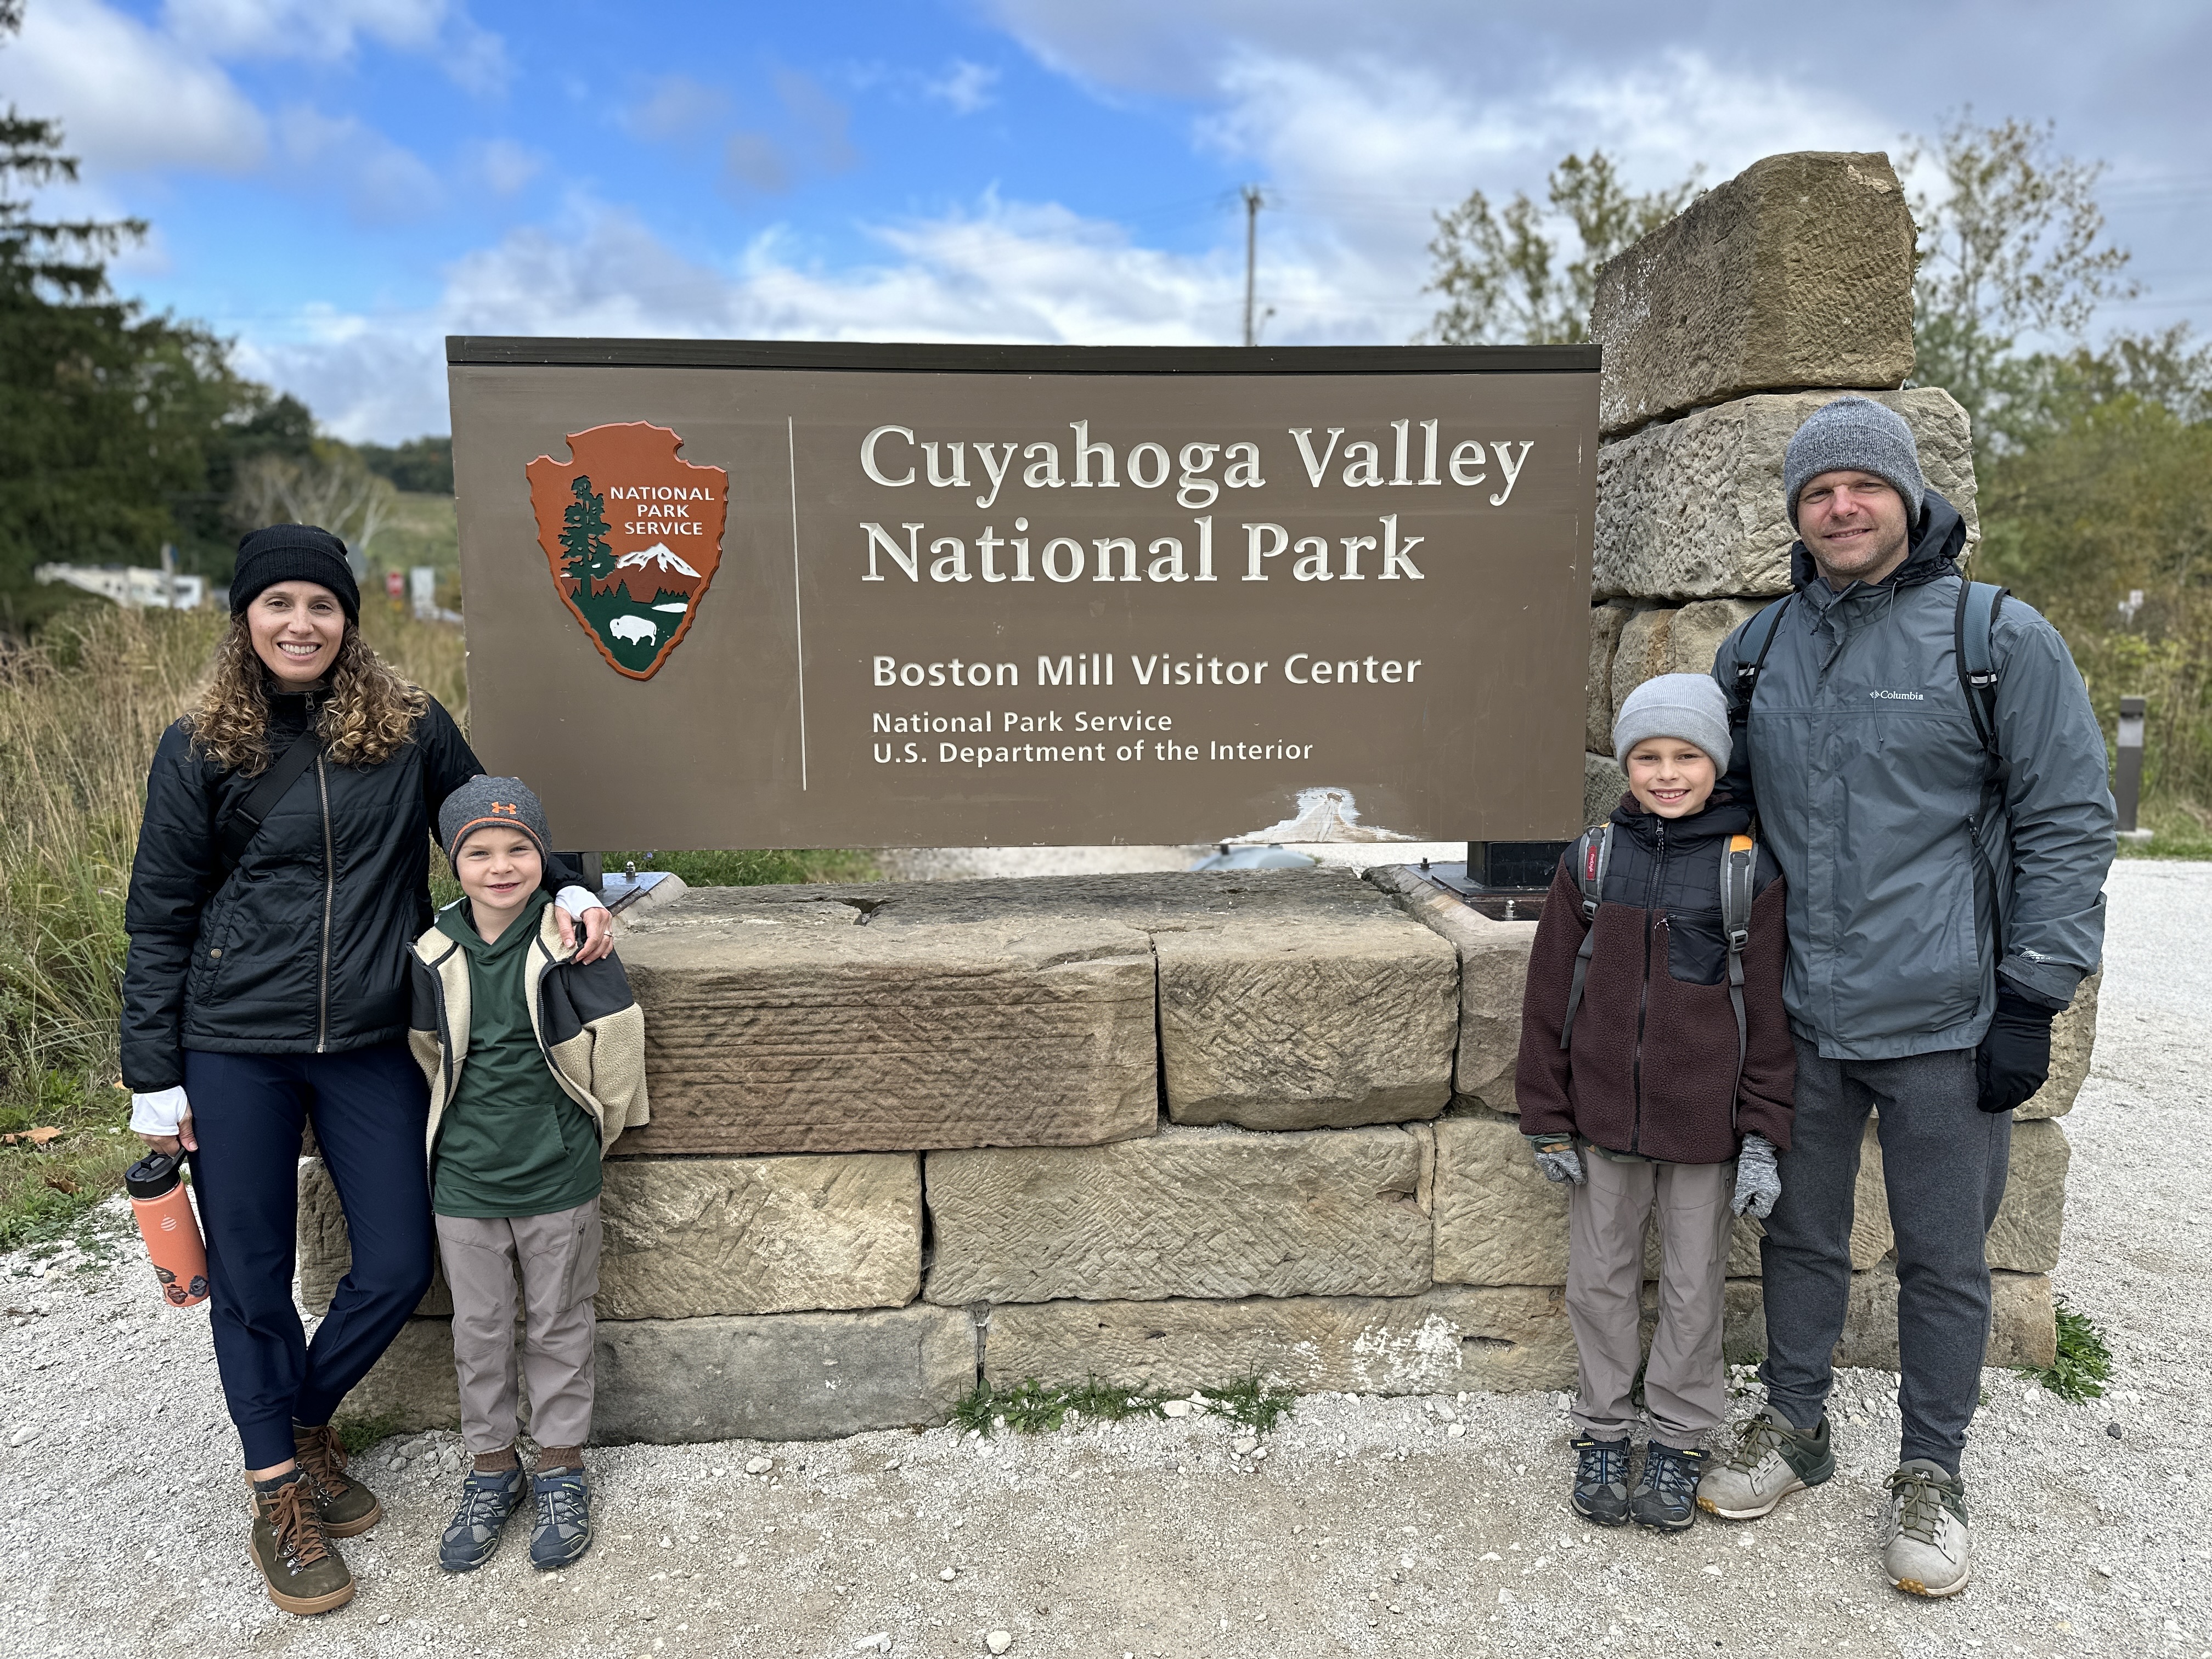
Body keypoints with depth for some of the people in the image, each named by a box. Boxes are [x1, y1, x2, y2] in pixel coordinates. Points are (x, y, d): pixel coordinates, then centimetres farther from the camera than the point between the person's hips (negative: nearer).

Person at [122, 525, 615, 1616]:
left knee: (397, 1266, 6)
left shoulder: (411, 729, -1)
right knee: (251, 1278, 9)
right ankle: (279, 1494, 29)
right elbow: (159, 920, 2)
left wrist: (569, 889, -7)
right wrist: (154, 1077, 1)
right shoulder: (200, 750, -2)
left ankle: (305, 1422, 36)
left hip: (372, 1046, 2)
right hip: (234, 1051, -1)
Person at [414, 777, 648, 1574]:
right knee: (478, 1330, 15)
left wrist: (593, 1132, 1)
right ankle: (491, 1468, 33)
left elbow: (618, 1040, -7)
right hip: (463, 1180, 3)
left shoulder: (570, 943, -14)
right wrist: (466, 1129, 11)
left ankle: (562, 1469, 29)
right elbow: (430, 1054, 11)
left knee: (558, 1326, 12)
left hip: (557, 1179, -3)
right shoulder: (435, 956, -3)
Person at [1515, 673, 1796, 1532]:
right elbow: (1548, 999, 0)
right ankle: (1602, 1429, 32)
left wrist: (1763, 1138, -5)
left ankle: (1680, 1439, 32)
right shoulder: (1592, 861, -3)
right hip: (1602, 1117, 2)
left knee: (1693, 1285, 13)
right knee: (1600, 1277, 14)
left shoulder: (1750, 870, -7)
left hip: (1704, 1124, -1)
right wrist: (1548, 1121, 0)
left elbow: (1767, 1012, -3)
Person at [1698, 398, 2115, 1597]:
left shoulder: (2001, 639, -5)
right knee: (1799, 1237, 17)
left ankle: (1929, 1473, 29)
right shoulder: (1756, 651, 7)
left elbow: (2068, 825, -5)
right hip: (1797, 1019, 4)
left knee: (1942, 1261, 10)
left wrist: (2033, 1000, -10)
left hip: (1945, 1025, -3)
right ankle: (1795, 1429, 36)